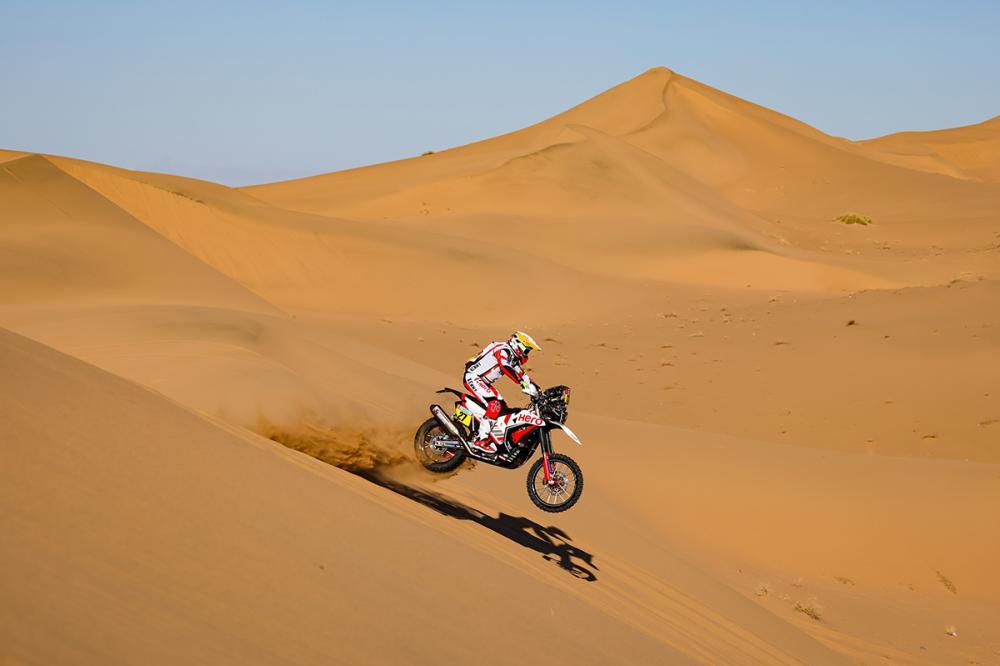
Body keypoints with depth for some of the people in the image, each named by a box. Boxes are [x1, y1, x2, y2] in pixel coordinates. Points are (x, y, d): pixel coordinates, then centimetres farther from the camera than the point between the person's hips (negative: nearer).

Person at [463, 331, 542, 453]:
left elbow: (521, 374, 15)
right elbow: (506, 367, -36)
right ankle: (481, 440, -29)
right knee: (495, 405, -25)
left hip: (484, 382, 11)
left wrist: (536, 389, 5)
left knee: (503, 407, 7)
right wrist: (524, 383, -43)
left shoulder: (514, 358, 13)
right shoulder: (503, 350, -19)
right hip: (473, 377, -11)